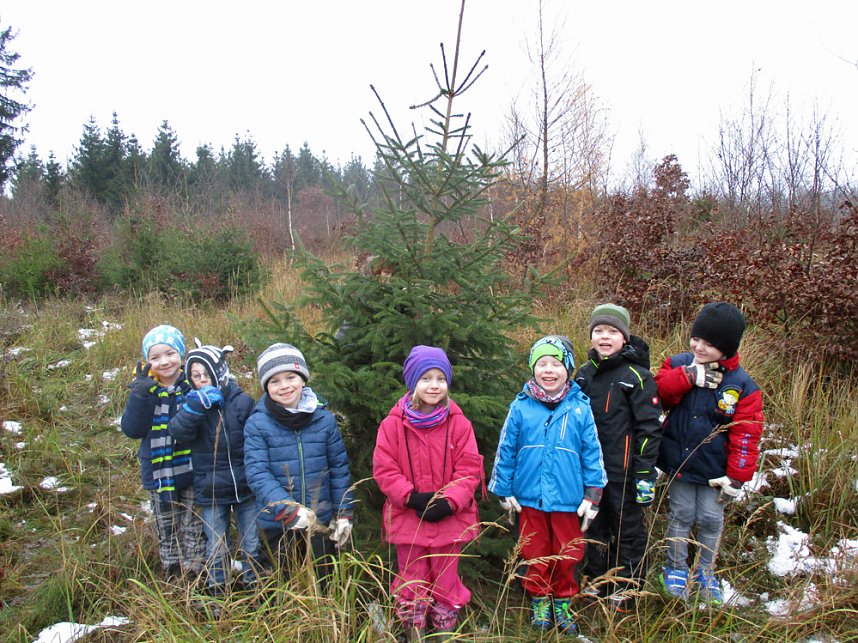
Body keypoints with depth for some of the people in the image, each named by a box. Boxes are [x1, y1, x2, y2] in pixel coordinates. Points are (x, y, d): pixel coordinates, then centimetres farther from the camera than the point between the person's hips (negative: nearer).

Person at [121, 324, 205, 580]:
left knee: (194, 530, 9)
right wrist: (141, 393, -24)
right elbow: (132, 429, -15)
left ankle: (194, 573, 27)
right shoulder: (144, 389, -4)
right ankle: (171, 573, 38)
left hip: (192, 472, -2)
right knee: (167, 530, 19)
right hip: (158, 474, 2)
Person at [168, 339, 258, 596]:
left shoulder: (242, 402, -8)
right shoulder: (192, 404, -3)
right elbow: (178, 431, -23)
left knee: (252, 545, 13)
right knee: (216, 549, 13)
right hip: (211, 491, 1)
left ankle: (252, 584, 34)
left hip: (245, 487, 0)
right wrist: (198, 402, -34)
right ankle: (216, 591, 32)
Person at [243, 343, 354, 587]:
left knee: (324, 585, 17)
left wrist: (343, 514, 2)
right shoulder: (257, 424, -10)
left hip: (322, 521, 2)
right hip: (277, 525, -2)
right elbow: (257, 474, -17)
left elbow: (339, 468, 3)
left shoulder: (324, 419, -2)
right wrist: (290, 510, -28)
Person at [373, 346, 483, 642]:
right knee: (412, 584, 15)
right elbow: (384, 469, -8)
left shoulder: (459, 423, -7)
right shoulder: (393, 424, -8)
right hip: (407, 518, 0)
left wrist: (449, 502, -18)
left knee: (446, 581, 16)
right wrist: (411, 497, -18)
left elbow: (469, 470, -6)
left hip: (449, 518, 0)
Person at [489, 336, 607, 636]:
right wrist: (504, 491, 3)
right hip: (530, 499, 0)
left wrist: (592, 495, 0)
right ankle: (539, 600, 37)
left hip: (568, 500, 0)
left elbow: (592, 453, -1)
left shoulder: (580, 408, -6)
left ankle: (562, 601, 37)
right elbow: (505, 451, 0)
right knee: (536, 554, 15)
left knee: (567, 555, 14)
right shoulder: (520, 407, -7)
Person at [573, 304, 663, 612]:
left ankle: (627, 588, 26)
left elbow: (649, 427, -11)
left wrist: (646, 474, -14)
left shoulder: (637, 376, -11)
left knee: (628, 528, 9)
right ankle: (596, 579, 36)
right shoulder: (584, 373, 7)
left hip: (622, 470, -5)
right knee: (594, 526, 18)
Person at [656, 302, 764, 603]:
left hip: (714, 469, 0)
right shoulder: (679, 364, -5)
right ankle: (676, 567, 32)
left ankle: (706, 571, 33)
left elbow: (745, 435, -8)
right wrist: (688, 375, -31)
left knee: (711, 519, 11)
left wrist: (736, 476, -9)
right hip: (678, 462, 1)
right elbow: (659, 393, -19)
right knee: (681, 515, 13)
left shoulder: (742, 386, -10)